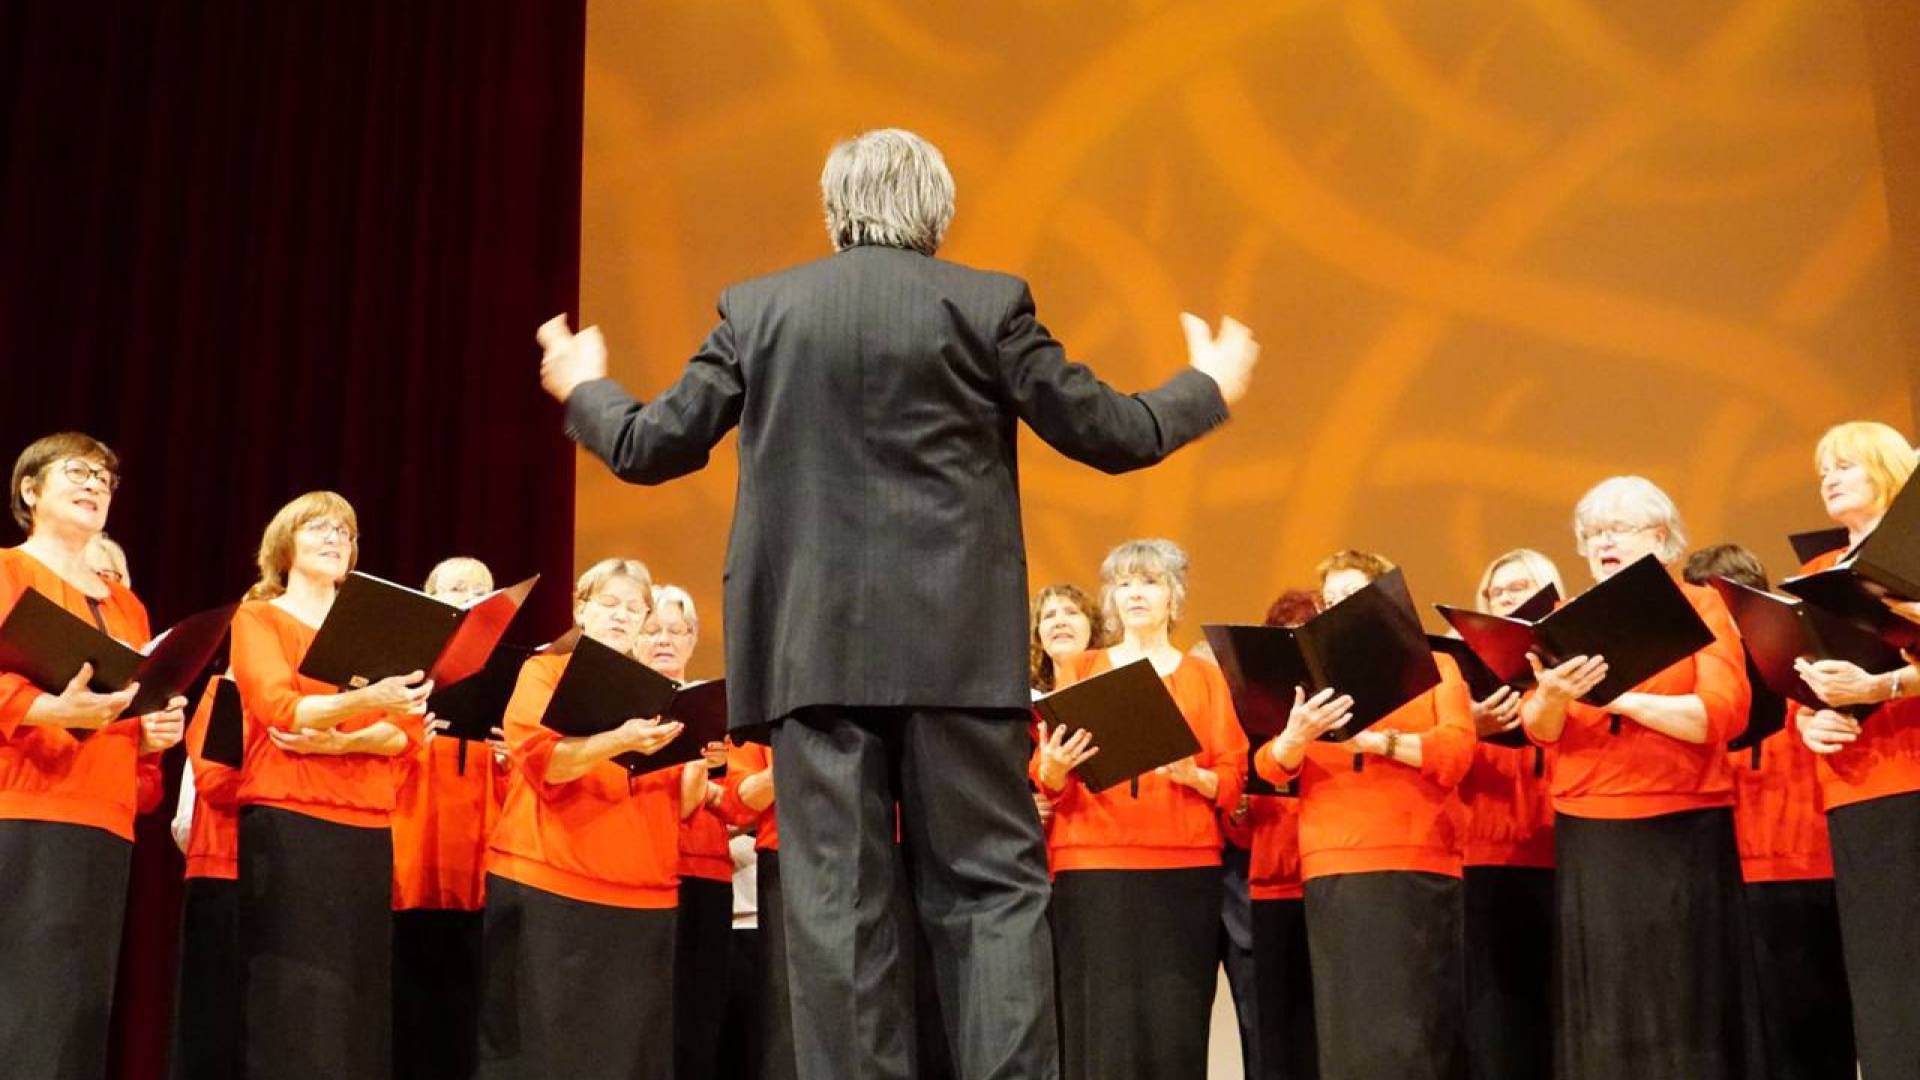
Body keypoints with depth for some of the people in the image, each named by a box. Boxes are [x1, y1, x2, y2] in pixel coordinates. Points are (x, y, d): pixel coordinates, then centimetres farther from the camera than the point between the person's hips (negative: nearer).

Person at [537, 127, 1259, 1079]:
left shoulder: (758, 308, 5)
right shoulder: (988, 303, 1)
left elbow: (649, 449, 8)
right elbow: (1109, 435, 4)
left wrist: (582, 390, 30)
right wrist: (1209, 389, 23)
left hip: (811, 645, 1)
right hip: (956, 644, -1)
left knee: (836, 900, 4)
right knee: (992, 887, 6)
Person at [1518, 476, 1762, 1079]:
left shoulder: (1699, 605, 4)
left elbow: (1725, 713, -10)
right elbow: (1538, 729, 3)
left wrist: (1618, 696, -17)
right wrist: (1553, 698, -19)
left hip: (1681, 832, -3)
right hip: (1587, 836, 3)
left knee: (1683, 1008, -2)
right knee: (1602, 1012, 2)